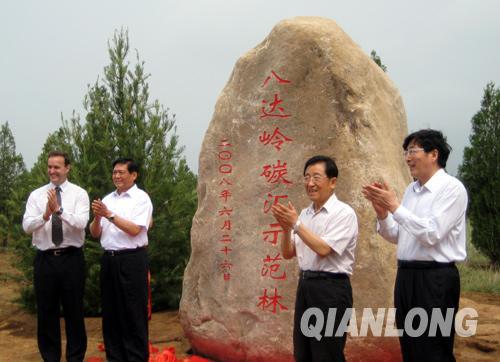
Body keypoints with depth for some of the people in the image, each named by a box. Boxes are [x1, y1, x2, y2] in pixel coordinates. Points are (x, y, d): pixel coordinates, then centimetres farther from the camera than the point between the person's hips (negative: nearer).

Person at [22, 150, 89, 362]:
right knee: (46, 312, 10)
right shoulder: (36, 195, 4)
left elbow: (80, 223, -16)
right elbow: (27, 226, -9)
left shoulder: (79, 193, -2)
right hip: (44, 259, 2)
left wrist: (59, 210, -30)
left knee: (74, 311, 7)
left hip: (71, 258, -2)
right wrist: (46, 215, -27)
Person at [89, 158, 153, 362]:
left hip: (132, 260, -6)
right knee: (110, 311, 11)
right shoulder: (108, 199, 12)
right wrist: (97, 217, -8)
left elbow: (134, 230, -15)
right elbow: (95, 233, 11)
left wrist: (109, 214, -17)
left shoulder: (141, 198, -4)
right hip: (109, 259, 6)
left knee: (133, 312, 0)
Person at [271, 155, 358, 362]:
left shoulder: (343, 213, -10)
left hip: (331, 288, -8)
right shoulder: (304, 214, 12)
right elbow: (288, 254, 11)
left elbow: (323, 249, -21)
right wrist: (287, 228, -7)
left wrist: (296, 224, -17)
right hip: (305, 285, 8)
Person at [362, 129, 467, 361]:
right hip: (406, 276, 8)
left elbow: (431, 234, -21)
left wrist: (395, 207, -19)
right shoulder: (411, 190, 11)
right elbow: (396, 236, 16)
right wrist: (382, 212, -1)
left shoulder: (452, 188, -11)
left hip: (435, 279, -8)